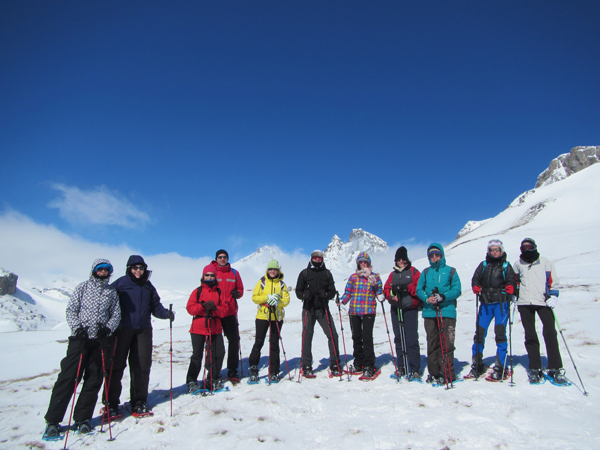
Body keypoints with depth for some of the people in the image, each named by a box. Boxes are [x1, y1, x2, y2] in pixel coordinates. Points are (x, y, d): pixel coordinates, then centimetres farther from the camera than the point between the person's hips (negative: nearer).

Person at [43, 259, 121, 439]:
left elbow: (116, 314, 9)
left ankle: (82, 418, 15)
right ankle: (52, 420, 8)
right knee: (68, 378, -3)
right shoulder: (82, 287, 6)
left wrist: (108, 327, -9)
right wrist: (77, 328, -12)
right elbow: (71, 310, 2)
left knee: (94, 381, 4)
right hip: (80, 338, -2)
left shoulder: (112, 292, 10)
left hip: (100, 341, 2)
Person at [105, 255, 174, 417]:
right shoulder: (120, 283, 0)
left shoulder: (149, 287, 12)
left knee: (142, 366, 6)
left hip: (143, 330, 4)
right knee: (116, 365, 1)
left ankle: (139, 401, 18)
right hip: (122, 329, -3)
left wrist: (166, 313, -6)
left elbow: (155, 307, 13)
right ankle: (111, 403, 14)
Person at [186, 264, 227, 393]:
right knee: (197, 355, 1)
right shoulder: (198, 291, 3)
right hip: (198, 329, -2)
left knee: (219, 353, 0)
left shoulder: (219, 292, 8)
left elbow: (224, 310, 3)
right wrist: (202, 306, -20)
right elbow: (190, 308, -4)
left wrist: (215, 308, -17)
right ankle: (191, 381, 18)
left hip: (215, 328, 2)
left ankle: (213, 379, 18)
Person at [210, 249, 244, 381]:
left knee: (234, 341, 1)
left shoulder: (234, 273, 10)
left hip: (230, 312, 2)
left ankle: (232, 371, 14)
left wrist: (238, 293, -8)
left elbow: (240, 288, 14)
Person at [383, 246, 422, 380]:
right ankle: (401, 367, 16)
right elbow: (386, 289, 12)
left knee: (411, 339, -8)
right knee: (398, 338, 7)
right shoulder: (393, 274, 18)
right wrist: (391, 295, -9)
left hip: (410, 309, -4)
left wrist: (407, 287, -20)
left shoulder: (414, 272, 4)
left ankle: (415, 369, -1)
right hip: (396, 309, 5)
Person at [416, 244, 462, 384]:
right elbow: (419, 289, 10)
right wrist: (427, 298, -10)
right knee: (432, 343, 7)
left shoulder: (451, 271, 6)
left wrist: (443, 297, -17)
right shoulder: (426, 272, 14)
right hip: (429, 312, 3)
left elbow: (456, 290, -1)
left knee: (447, 344, -5)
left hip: (447, 311, -3)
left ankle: (448, 374, 4)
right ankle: (433, 373, 16)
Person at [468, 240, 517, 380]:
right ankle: (477, 366, 13)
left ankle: (501, 368, 5)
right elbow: (476, 278, 10)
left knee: (500, 333, -6)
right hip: (485, 303, 2)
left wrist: (511, 287, -21)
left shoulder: (506, 266, 10)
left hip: (501, 303, -2)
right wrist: (475, 286, -11)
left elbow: (512, 280, 2)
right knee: (479, 333, 2)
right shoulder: (483, 265, 15)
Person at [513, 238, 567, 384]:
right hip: (524, 303, 2)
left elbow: (553, 281, 5)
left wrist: (553, 296, -7)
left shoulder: (545, 263, 9)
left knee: (550, 333, -10)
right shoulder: (518, 264, 14)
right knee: (530, 335, 3)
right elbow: (515, 282, 25)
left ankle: (555, 369, -1)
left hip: (543, 302, -2)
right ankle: (535, 369, 8)